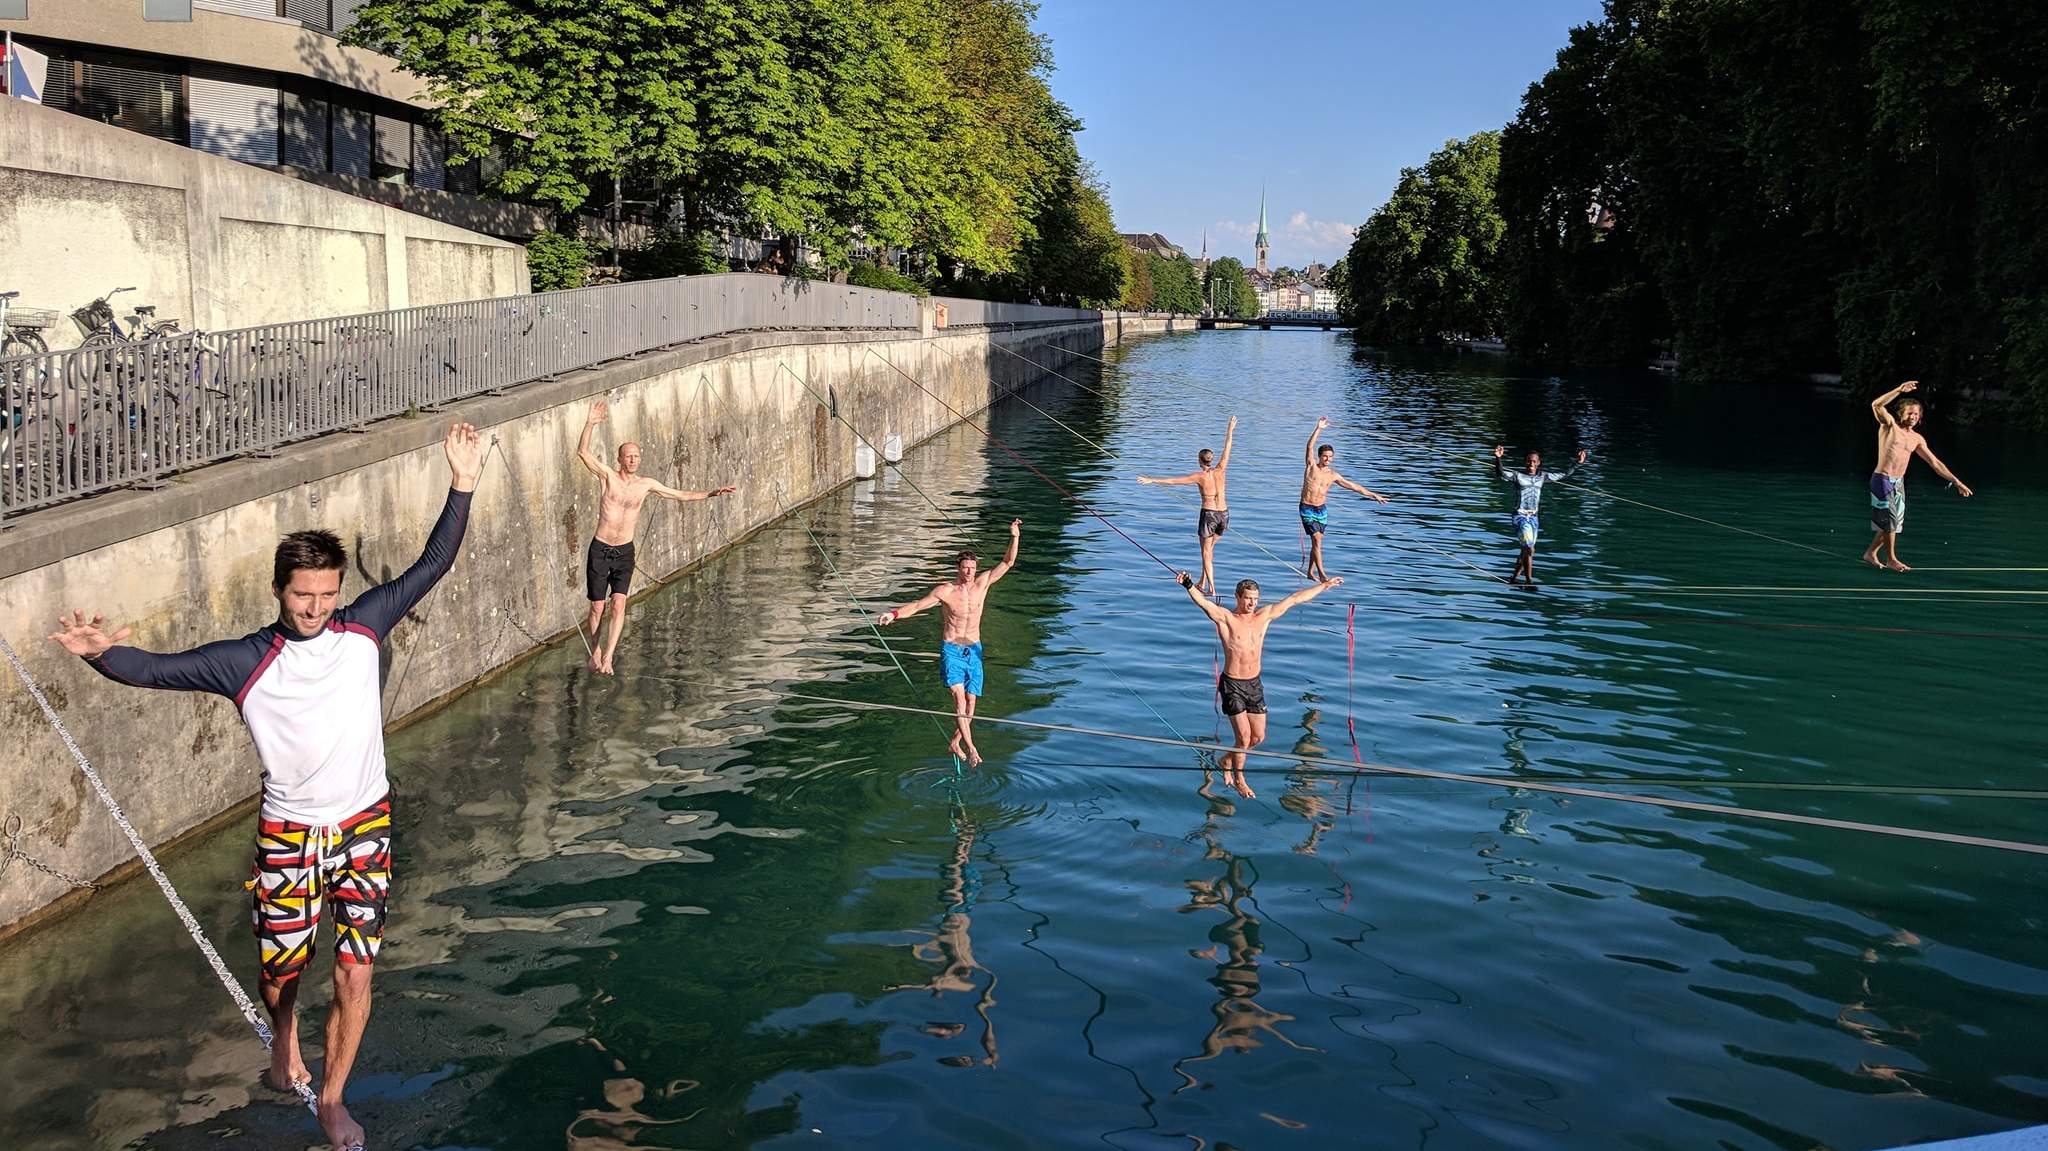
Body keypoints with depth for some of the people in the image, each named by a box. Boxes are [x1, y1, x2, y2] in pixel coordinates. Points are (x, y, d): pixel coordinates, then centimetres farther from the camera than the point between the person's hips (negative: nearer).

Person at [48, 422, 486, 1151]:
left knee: (355, 978, -1)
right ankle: (284, 1039, 50)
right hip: (289, 835, -1)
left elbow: (432, 566, -4)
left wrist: (461, 488, -11)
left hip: (364, 827, 1)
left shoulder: (362, 628, -5)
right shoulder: (245, 663, -10)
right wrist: (103, 652, -35)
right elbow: (156, 670, -13)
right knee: (282, 967, 13)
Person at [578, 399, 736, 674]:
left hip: (625, 553, 2)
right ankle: (595, 651, 27)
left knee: (619, 604, -14)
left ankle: (607, 658, -15)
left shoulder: (646, 484, 4)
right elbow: (582, 452, -20)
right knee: (597, 608, 3)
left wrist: (711, 494, 7)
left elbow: (681, 495, 14)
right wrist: (590, 424, -34)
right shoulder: (609, 476, -7)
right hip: (600, 550, -2)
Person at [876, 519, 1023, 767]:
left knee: (971, 701, 2)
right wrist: (895, 614, -22)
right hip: (951, 650, -3)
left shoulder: (982, 583, 0)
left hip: (974, 650, 3)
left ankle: (955, 743, 20)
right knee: (958, 695, -19)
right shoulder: (945, 591, -7)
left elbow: (1007, 563, -1)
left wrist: (1014, 537, -13)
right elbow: (917, 605, -6)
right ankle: (970, 747, -23)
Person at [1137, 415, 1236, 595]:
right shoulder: (1220, 470, 0)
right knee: (1210, 548, 20)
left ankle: (1211, 589, -2)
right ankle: (1202, 583, 24)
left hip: (1208, 514, -5)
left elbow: (1173, 481, -12)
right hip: (1224, 514, 5)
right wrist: (1230, 432, 22)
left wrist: (1152, 480, -9)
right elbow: (1227, 450, 12)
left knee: (1206, 552, 4)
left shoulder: (1199, 476, -11)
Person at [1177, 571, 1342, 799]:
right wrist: (1189, 586, -49)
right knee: (1244, 735, -6)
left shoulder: (1264, 616, 4)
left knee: (1259, 737, 9)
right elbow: (1203, 603, -28)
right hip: (1232, 685, -5)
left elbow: (1294, 600, 9)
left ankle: (1228, 760, 35)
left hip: (1255, 685, 5)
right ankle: (1238, 779, 18)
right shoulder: (1225, 618, -10)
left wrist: (1325, 585, 15)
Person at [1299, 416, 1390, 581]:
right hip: (1307, 510, -5)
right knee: (1316, 539, -15)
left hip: (1322, 510, 5)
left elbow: (1353, 486, 13)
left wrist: (1373, 495, 14)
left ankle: (1311, 572, 19)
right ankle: (1321, 573, -19)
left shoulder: (1333, 475, 7)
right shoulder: (1311, 466, -4)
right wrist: (1318, 429, -30)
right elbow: (1310, 447, -19)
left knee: (1316, 541, 8)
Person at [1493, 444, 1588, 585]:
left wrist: (1578, 464, 15)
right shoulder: (1518, 476, -8)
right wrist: (1498, 458, -42)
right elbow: (1501, 472, -24)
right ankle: (1529, 581, -4)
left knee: (1526, 551, 12)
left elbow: (1564, 475, 18)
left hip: (1533, 517, 6)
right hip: (1520, 517, -6)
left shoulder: (1542, 476, 7)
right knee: (1530, 549, -14)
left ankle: (1514, 578, 27)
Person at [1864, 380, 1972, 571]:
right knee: (1890, 519, -6)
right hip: (1882, 480, -7)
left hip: (1898, 483, 7)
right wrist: (1899, 390, -32)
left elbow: (1935, 463, 15)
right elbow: (1876, 405, -23)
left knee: (1892, 523, 10)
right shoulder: (1889, 425, -4)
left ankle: (1870, 553, 24)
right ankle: (1891, 559, 5)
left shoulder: (1917, 439, 11)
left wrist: (1956, 481, 11)